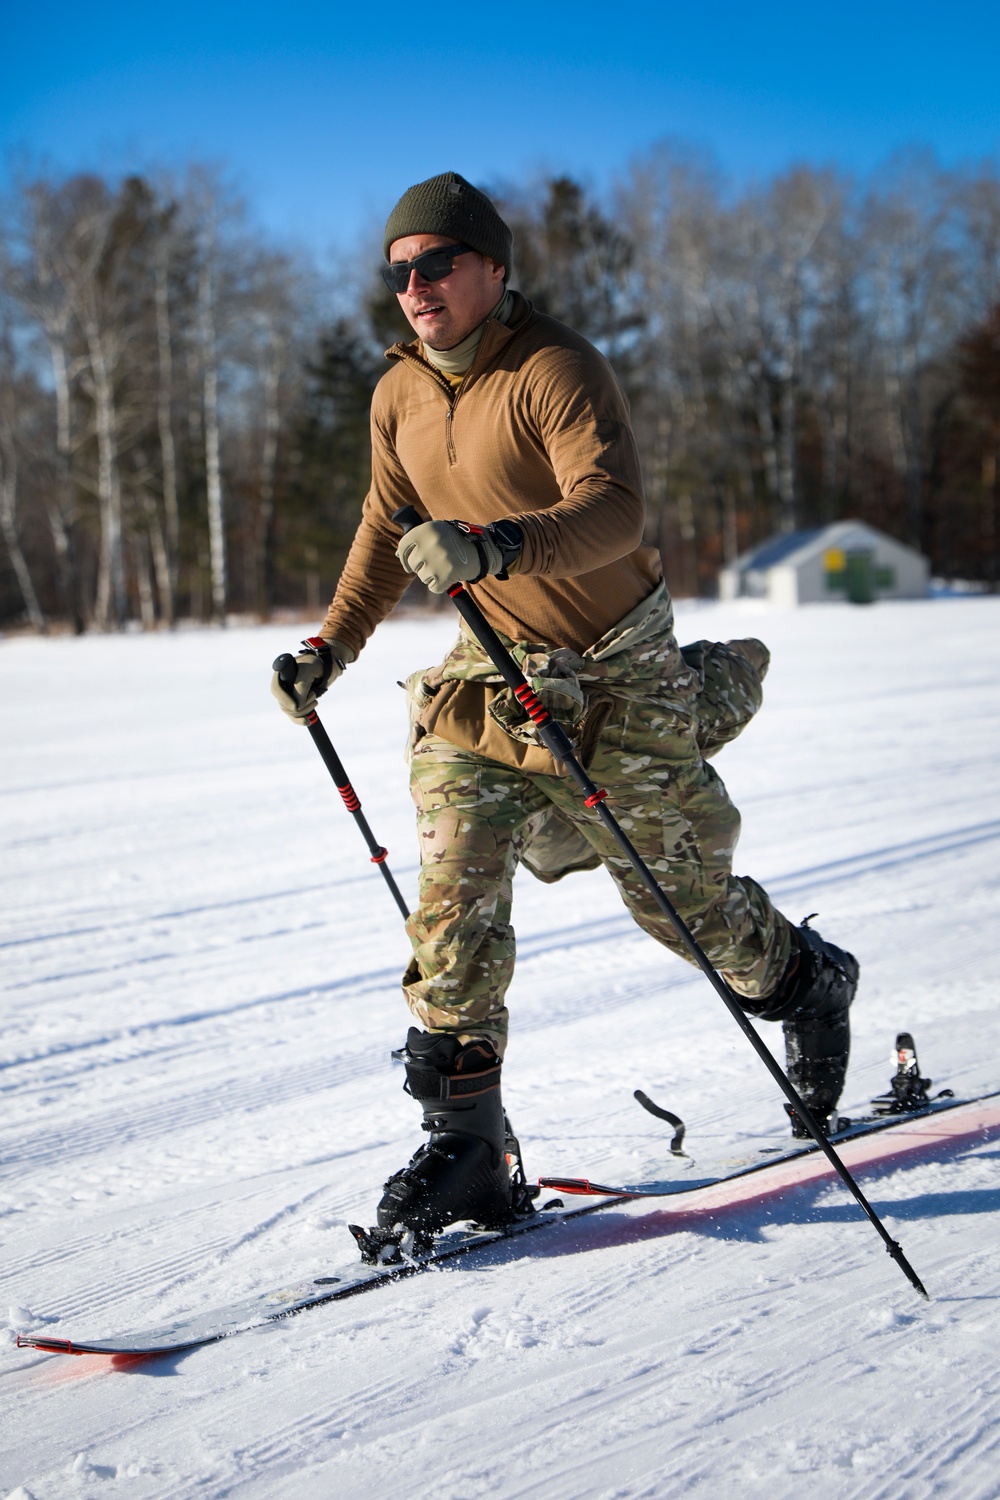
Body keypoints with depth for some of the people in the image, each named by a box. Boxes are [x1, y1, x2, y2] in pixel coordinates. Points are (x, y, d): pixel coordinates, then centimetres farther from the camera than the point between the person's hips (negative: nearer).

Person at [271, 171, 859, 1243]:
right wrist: (328, 648, 8)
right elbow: (388, 531, 18)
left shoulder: (556, 369, -19)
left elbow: (614, 510, -35)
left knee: (678, 897, 7)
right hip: (487, 673, 6)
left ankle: (809, 985, 38)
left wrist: (497, 543, -51)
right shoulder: (398, 395, 3)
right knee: (453, 893, -11)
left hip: (618, 673, -5)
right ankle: (466, 1146, -6)